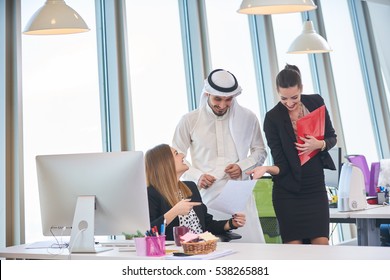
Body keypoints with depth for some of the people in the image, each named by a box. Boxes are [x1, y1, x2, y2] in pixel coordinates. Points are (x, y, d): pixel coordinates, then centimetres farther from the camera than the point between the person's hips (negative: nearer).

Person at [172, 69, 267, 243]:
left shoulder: (247, 118, 5)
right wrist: (197, 176, -8)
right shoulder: (189, 121, 1)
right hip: (206, 194, -1)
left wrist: (243, 167, -3)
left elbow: (260, 151, 16)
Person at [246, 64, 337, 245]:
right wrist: (267, 169, -34)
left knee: (321, 243, 1)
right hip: (288, 191, -2)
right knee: (293, 245, 1)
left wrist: (319, 144, -14)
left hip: (316, 186, 3)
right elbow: (282, 165, -12)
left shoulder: (316, 102, -2)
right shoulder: (272, 118, -12)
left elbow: (332, 138, 8)